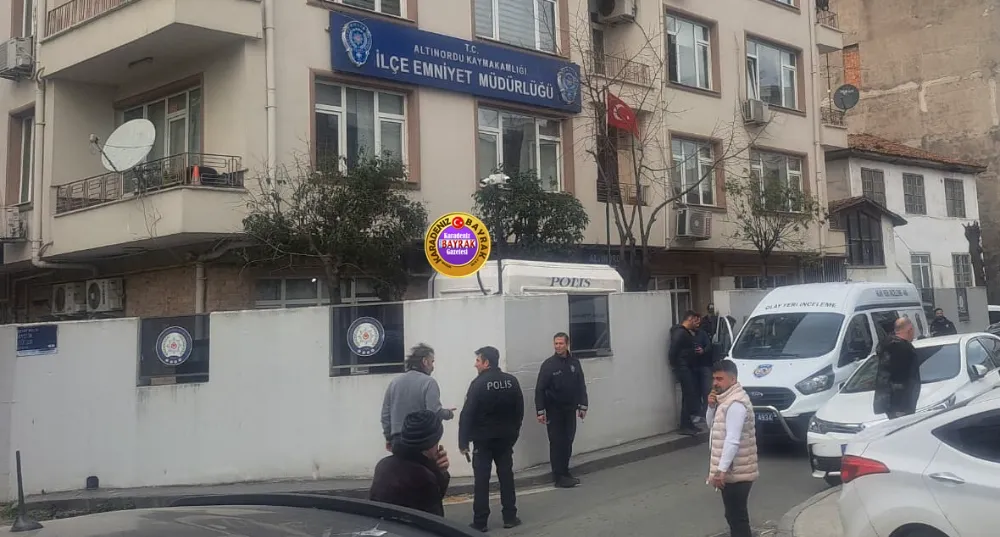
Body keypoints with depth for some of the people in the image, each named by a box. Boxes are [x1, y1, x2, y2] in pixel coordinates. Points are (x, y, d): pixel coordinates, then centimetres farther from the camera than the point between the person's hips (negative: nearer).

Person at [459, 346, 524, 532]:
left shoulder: (479, 384, -14)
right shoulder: (512, 381, 2)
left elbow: (467, 415, -15)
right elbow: (519, 411, 7)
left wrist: (463, 442, -10)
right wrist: (514, 433, 15)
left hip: (483, 439, -4)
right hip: (505, 438, 4)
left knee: (482, 480, 1)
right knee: (506, 476, 11)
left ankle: (480, 522, 3)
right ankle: (510, 518, 14)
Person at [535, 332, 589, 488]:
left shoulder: (574, 363, 4)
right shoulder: (548, 364, -8)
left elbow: (581, 386, 10)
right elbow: (540, 389, -9)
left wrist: (583, 406, 6)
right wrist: (540, 411, -13)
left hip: (570, 410, 4)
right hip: (554, 411, -4)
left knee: (568, 442, 9)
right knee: (557, 443, -2)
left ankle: (565, 473, 20)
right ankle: (558, 477, 2)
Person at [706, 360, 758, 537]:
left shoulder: (735, 403, -21)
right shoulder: (726, 399, 11)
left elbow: (733, 440, -26)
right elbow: (712, 424, 19)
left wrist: (721, 470, -28)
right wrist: (712, 407, 0)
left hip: (735, 472, -10)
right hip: (733, 470, 10)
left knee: (737, 516, -5)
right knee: (734, 515, 19)